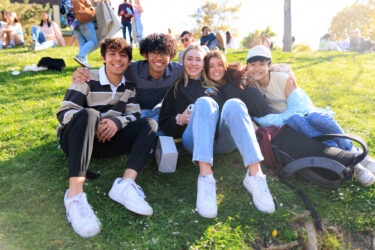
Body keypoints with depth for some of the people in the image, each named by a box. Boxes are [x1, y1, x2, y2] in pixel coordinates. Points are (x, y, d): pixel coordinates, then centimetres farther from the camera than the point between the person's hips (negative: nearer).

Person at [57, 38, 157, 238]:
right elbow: (63, 113, -10)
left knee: (149, 124, -13)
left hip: (105, 141, 4)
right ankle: (75, 195, -49)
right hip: (74, 139, -4)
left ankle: (126, 183, -37)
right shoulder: (88, 79, -5)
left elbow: (135, 115, 0)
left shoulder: (129, 85, 8)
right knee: (88, 114, -37)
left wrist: (117, 122, -22)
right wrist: (93, 123, -28)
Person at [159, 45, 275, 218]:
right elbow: (163, 123, 19)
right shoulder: (177, 88, 28)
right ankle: (205, 177, -51)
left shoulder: (215, 86, 34)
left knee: (234, 104, -29)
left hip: (223, 140, 2)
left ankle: (255, 174, -45)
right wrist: (180, 119, -1)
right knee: (204, 103, -32)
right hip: (195, 138, -2)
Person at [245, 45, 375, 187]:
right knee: (296, 120, -37)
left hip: (303, 110, -1)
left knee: (317, 117, -38)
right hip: (287, 119, 1)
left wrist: (276, 119, -28)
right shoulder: (251, 83, -5)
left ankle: (354, 153, -23)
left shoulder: (283, 79, -16)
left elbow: (296, 107, -16)